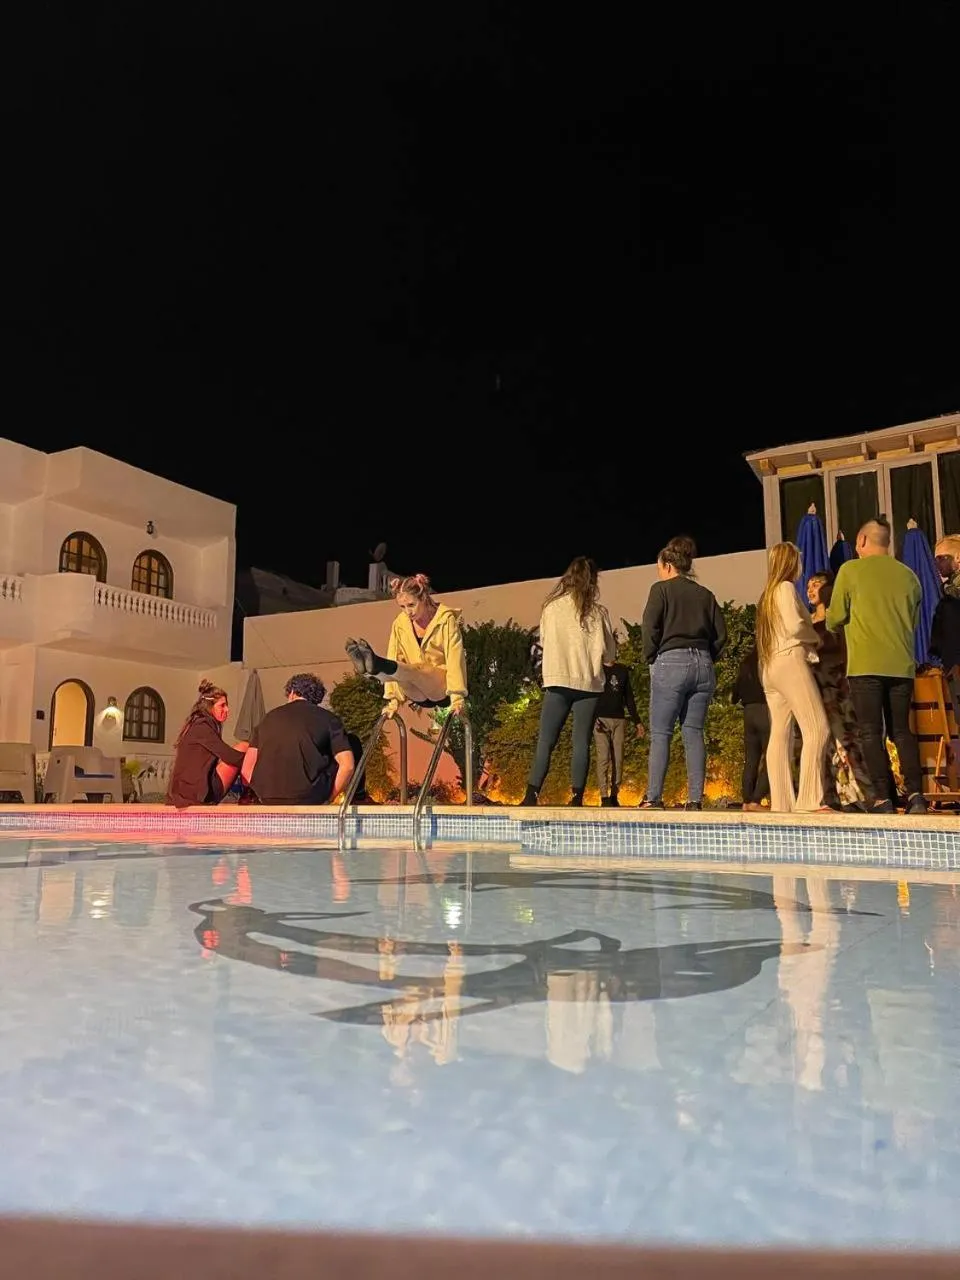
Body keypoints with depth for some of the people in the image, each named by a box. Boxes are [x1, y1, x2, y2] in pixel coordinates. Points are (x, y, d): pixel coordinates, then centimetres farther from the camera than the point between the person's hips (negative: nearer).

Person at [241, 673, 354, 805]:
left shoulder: (269, 717, 14)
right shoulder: (328, 718, 6)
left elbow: (247, 771, 9)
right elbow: (347, 766, -6)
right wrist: (327, 799, 6)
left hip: (268, 799, 4)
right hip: (309, 798, -3)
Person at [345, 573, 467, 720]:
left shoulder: (446, 619, -7)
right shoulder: (400, 623, 4)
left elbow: (455, 658, -16)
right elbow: (396, 660, -2)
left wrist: (457, 697, -25)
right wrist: (393, 700, -11)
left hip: (443, 688, -4)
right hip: (420, 695, 4)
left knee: (411, 672, -36)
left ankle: (376, 665, -61)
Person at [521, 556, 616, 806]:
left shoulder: (551, 607, 2)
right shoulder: (597, 611, -1)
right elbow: (608, 653, 1)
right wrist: (613, 642, 21)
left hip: (557, 682, 1)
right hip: (588, 684, 0)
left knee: (546, 741, 2)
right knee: (581, 742, 3)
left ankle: (531, 796, -7)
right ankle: (577, 798, -2)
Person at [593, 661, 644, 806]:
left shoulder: (622, 670, 16)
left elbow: (629, 697, 18)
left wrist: (636, 721, 13)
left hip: (619, 720, 3)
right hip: (600, 719, -3)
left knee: (618, 759, -2)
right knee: (603, 757, -11)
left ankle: (614, 795, 4)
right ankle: (604, 797, -11)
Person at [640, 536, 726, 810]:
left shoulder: (661, 589, 1)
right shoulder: (705, 594, 14)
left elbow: (650, 628, -8)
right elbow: (720, 634, 9)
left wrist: (651, 658, 3)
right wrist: (705, 659, 15)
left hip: (671, 663, -5)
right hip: (703, 664, 5)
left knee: (660, 733, -1)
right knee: (694, 733, 6)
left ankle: (654, 797, -4)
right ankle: (695, 799, 2)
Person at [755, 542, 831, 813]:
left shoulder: (767, 593, 23)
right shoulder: (786, 587, -3)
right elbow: (795, 626, -16)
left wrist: (808, 645, 13)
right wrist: (815, 638, 2)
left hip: (770, 667, 9)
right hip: (790, 661, -9)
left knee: (780, 735, 3)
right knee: (817, 730, -12)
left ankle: (781, 802, 0)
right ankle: (809, 801, -19)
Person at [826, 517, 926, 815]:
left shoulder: (851, 569, -3)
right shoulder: (909, 575, 10)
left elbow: (835, 618, -3)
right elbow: (913, 621, 18)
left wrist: (832, 624, 19)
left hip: (866, 665, -4)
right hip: (902, 665, 4)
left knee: (872, 732, -1)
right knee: (902, 730, 12)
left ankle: (882, 798, -5)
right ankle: (915, 794, 3)